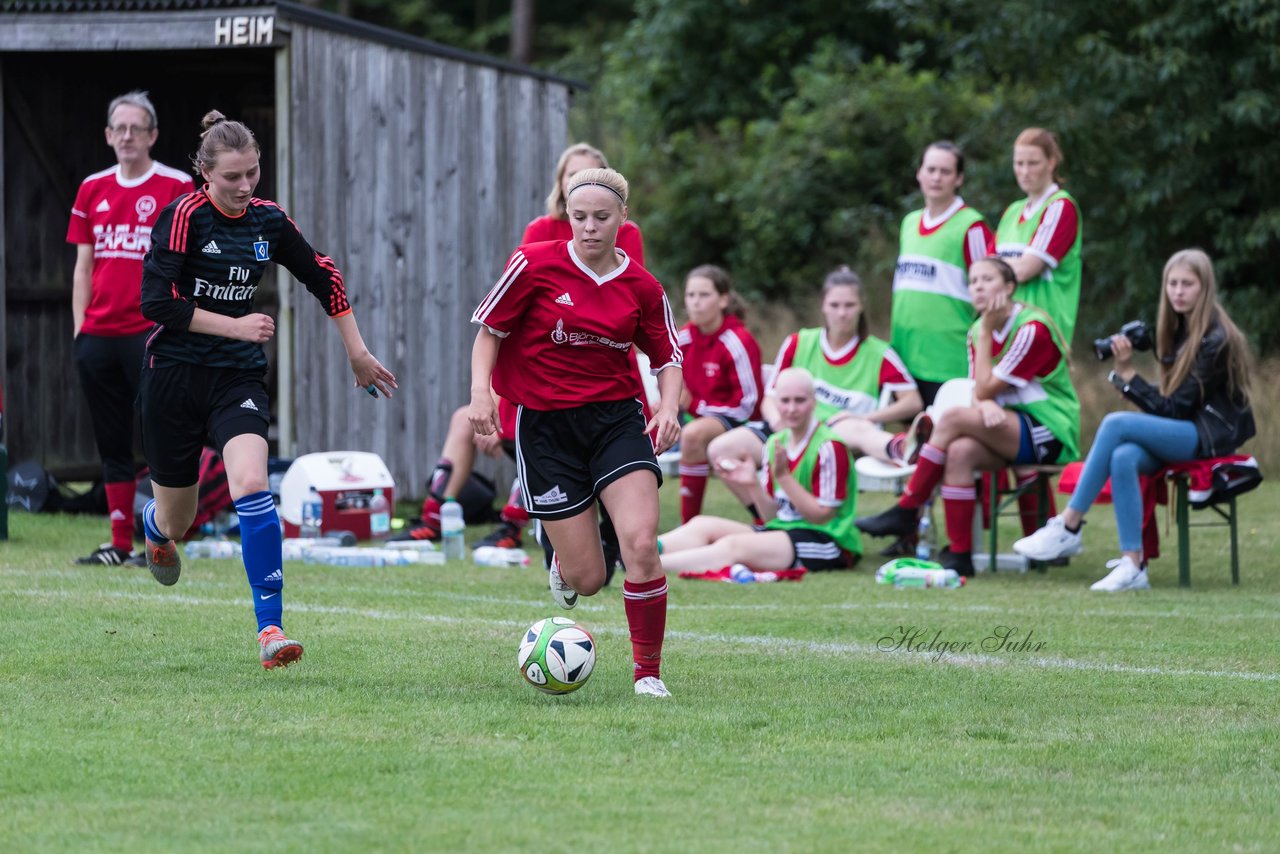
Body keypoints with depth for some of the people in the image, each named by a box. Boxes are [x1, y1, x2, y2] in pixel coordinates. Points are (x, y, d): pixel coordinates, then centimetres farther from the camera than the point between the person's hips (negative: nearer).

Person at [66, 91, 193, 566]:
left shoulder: (176, 188, -1)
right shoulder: (93, 189, 13)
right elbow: (83, 266, 16)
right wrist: (79, 327, 9)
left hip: (151, 333, -5)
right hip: (98, 334, 5)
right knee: (111, 445, 7)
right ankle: (119, 544, 12)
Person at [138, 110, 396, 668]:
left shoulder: (269, 222, 3)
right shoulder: (185, 216, -11)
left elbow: (324, 278, 18)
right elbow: (157, 301, -17)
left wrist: (357, 351, 20)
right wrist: (234, 326, -17)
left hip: (238, 377, 2)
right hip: (175, 373, -2)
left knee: (252, 486, -24)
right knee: (176, 520, 10)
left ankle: (270, 628, -25)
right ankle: (156, 530, 51)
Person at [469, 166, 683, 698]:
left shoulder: (641, 286, 1)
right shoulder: (535, 264, -6)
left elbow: (667, 356, 12)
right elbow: (490, 329, 2)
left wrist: (669, 408, -6)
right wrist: (481, 389, -13)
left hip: (617, 419, 1)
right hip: (545, 424, -1)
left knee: (641, 545, -20)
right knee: (588, 579, -3)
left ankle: (648, 673, -4)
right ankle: (562, 565, 39)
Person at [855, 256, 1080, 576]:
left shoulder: (1032, 328, -14)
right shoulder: (978, 331, 11)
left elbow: (985, 389, -15)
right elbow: (979, 393, 3)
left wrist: (986, 332, -10)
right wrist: (986, 404, -22)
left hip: (1052, 434, -7)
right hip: (1014, 430, 7)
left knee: (953, 418, -25)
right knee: (960, 451, -26)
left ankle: (905, 511, -16)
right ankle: (959, 555, -27)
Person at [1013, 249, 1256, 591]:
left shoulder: (1215, 340, -11)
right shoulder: (1180, 330, 14)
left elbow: (1176, 408, -14)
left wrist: (1128, 374, -14)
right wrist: (1134, 389, -4)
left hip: (1212, 435, -7)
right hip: (1182, 431, 7)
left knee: (1115, 423, -27)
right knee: (1123, 457, -27)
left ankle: (1069, 528, -23)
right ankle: (1133, 566, -32)